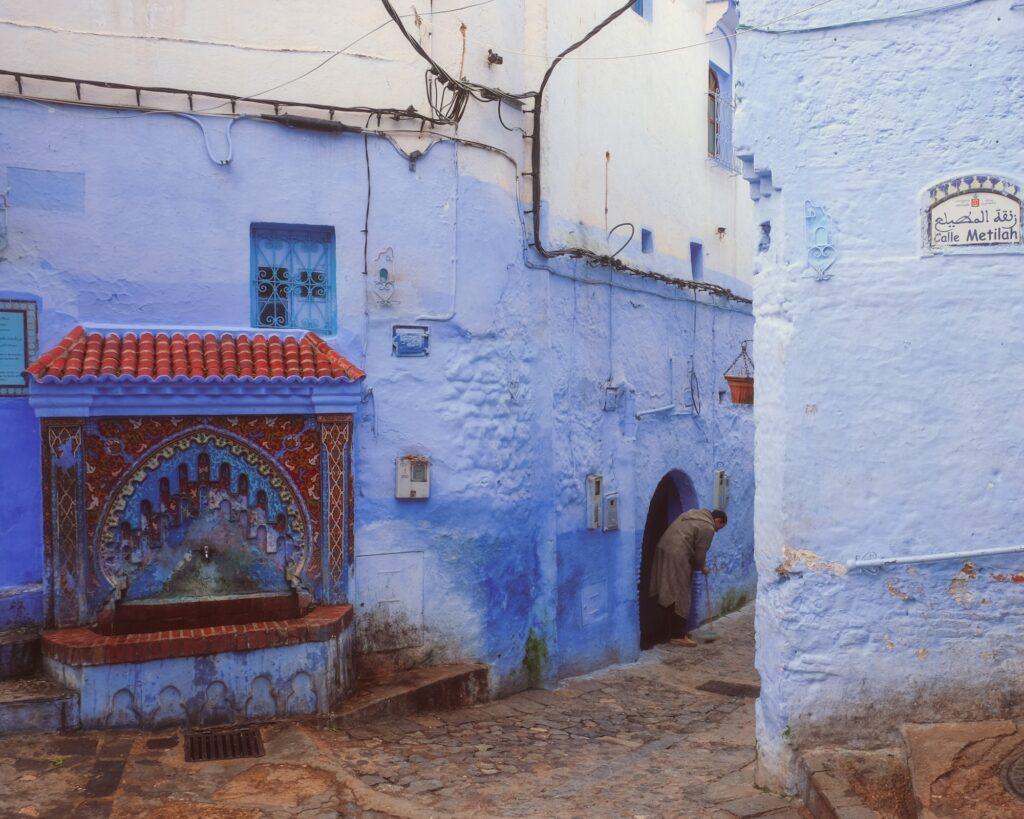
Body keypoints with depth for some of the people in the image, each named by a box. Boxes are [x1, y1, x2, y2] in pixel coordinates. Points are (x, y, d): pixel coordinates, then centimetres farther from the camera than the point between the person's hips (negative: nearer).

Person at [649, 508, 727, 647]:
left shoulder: (695, 514, 21)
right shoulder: (708, 528, -6)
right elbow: (700, 553, -4)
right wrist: (702, 568, 16)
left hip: (664, 549, 9)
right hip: (676, 556, -9)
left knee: (670, 594, 14)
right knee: (680, 596, -2)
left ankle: (672, 630, 21)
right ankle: (678, 635, 1)